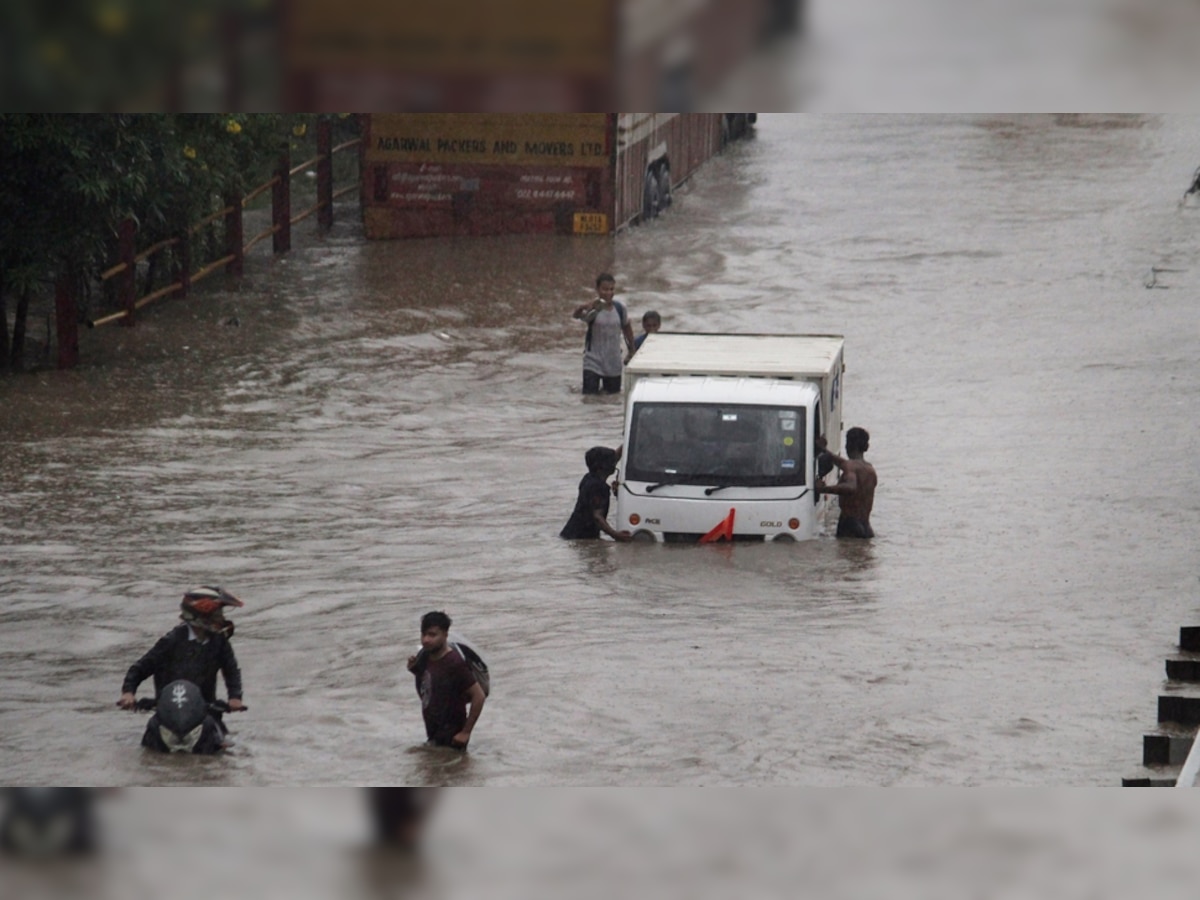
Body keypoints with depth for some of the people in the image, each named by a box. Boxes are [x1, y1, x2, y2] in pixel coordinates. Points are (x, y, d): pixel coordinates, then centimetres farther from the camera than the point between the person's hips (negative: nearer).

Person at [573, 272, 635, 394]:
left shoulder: (619, 308, -2)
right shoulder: (594, 308, -15)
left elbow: (626, 328, 15)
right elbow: (577, 314, -37)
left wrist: (631, 350, 20)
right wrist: (586, 307, -60)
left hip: (613, 363, 4)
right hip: (593, 362, -4)